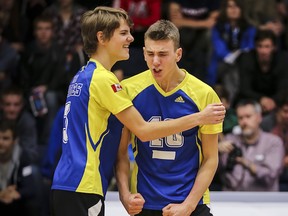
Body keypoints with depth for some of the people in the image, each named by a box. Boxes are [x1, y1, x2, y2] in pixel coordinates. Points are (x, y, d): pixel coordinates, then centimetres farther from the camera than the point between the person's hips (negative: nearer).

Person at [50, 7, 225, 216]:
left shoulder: (82, 77, 16)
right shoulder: (102, 79, -12)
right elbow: (143, 130, -14)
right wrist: (199, 118, -11)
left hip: (66, 185, 9)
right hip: (82, 189, -9)